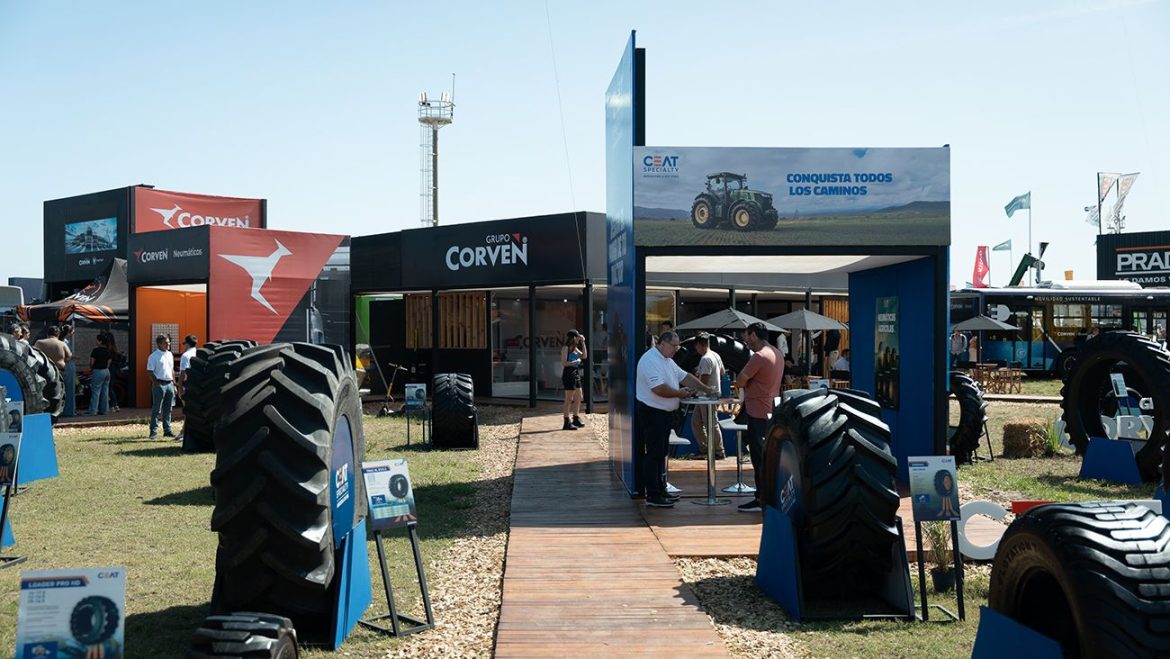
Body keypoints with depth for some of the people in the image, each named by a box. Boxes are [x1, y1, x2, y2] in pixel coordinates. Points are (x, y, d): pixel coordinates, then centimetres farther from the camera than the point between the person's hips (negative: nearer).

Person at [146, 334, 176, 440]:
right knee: (156, 409, -4)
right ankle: (153, 432, 0)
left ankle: (167, 430, 17)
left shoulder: (170, 355, 14)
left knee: (167, 409, 11)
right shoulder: (154, 356, -8)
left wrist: (174, 383, 16)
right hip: (159, 384, -7)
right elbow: (150, 371, -10)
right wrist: (156, 384, -15)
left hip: (169, 384, 7)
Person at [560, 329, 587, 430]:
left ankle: (576, 419, 26)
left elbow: (584, 356, 14)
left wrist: (583, 343, 10)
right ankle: (566, 423, -3)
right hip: (569, 374, -9)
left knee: (578, 398, 14)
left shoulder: (575, 348, 16)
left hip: (576, 374, 9)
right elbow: (564, 363, -15)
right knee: (569, 399, -7)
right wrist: (575, 362, -12)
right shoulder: (565, 348, -9)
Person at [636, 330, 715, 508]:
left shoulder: (667, 361, 16)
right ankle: (653, 496, -2)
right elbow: (659, 389, -26)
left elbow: (685, 377, 18)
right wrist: (679, 393, -12)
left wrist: (707, 390, 9)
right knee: (653, 455, -6)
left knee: (661, 453, 16)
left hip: (664, 413, 10)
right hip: (652, 413, -10)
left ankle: (660, 490, 25)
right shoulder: (651, 360, -18)